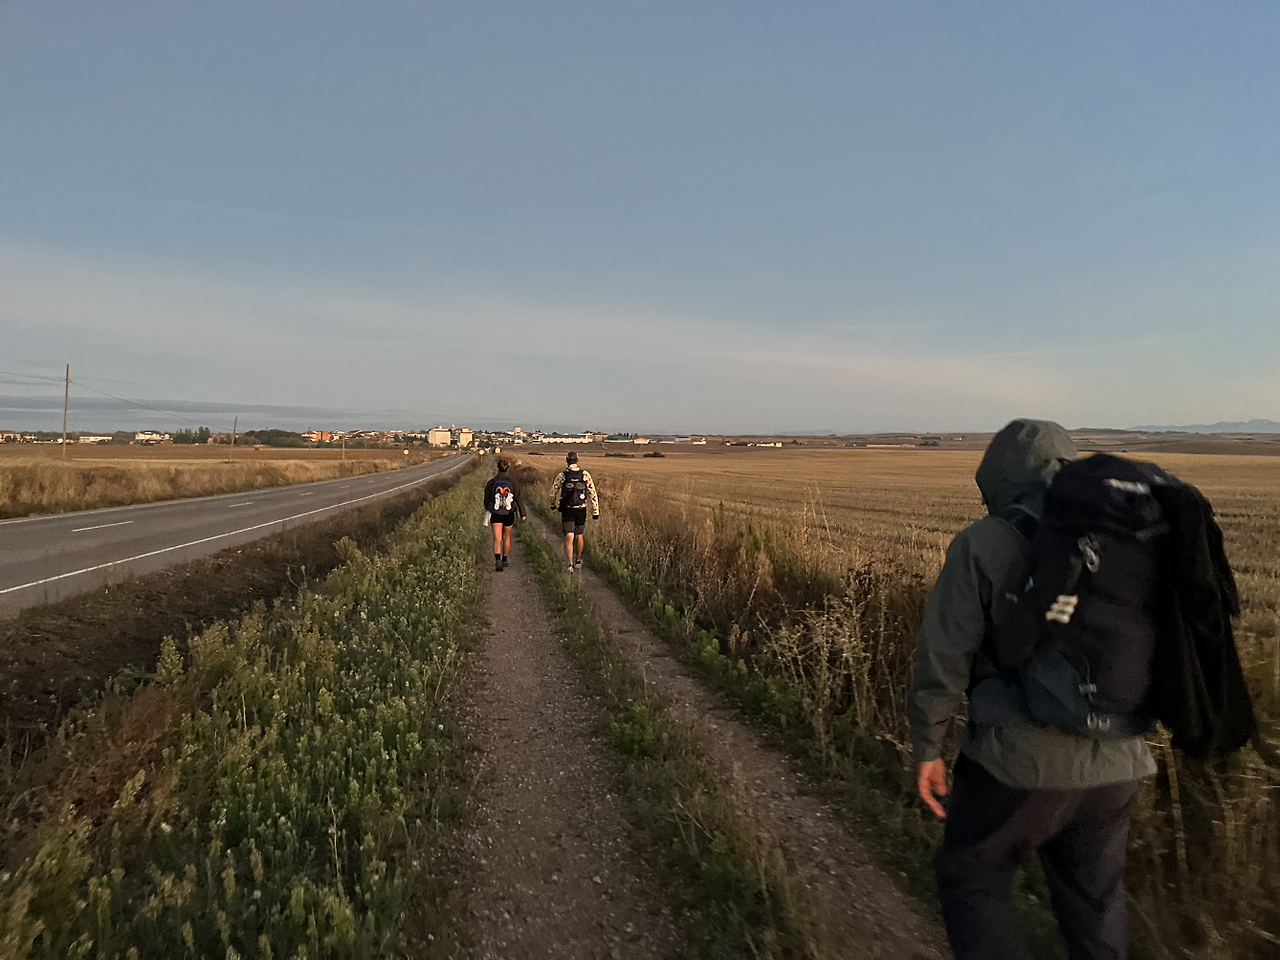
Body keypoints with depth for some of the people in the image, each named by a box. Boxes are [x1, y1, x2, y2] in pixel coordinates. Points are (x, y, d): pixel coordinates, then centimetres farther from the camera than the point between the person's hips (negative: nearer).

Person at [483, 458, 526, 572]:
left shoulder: (491, 482, -6)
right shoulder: (512, 482, -5)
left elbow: (487, 499, 3)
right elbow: (518, 499, -4)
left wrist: (488, 509, 22)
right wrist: (523, 513, 2)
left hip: (496, 515, -1)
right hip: (509, 514, 1)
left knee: (497, 539, -5)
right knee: (506, 537, 19)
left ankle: (498, 560, -27)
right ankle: (504, 560, 32)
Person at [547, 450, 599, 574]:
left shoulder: (561, 475, -7)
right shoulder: (585, 475, -5)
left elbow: (553, 492, 2)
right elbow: (593, 494, -6)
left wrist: (553, 504, 22)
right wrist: (595, 511, -1)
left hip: (567, 510, -2)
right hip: (581, 510, 2)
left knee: (569, 537, -4)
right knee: (579, 535, 19)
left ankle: (570, 563, -21)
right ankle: (578, 561, 33)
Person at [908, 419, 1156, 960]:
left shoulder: (983, 545, -11)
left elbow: (944, 657, -12)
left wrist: (927, 748, -1)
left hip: (1023, 760, -5)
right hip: (1114, 763, 6)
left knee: (970, 880, 15)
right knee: (1094, 905, 22)